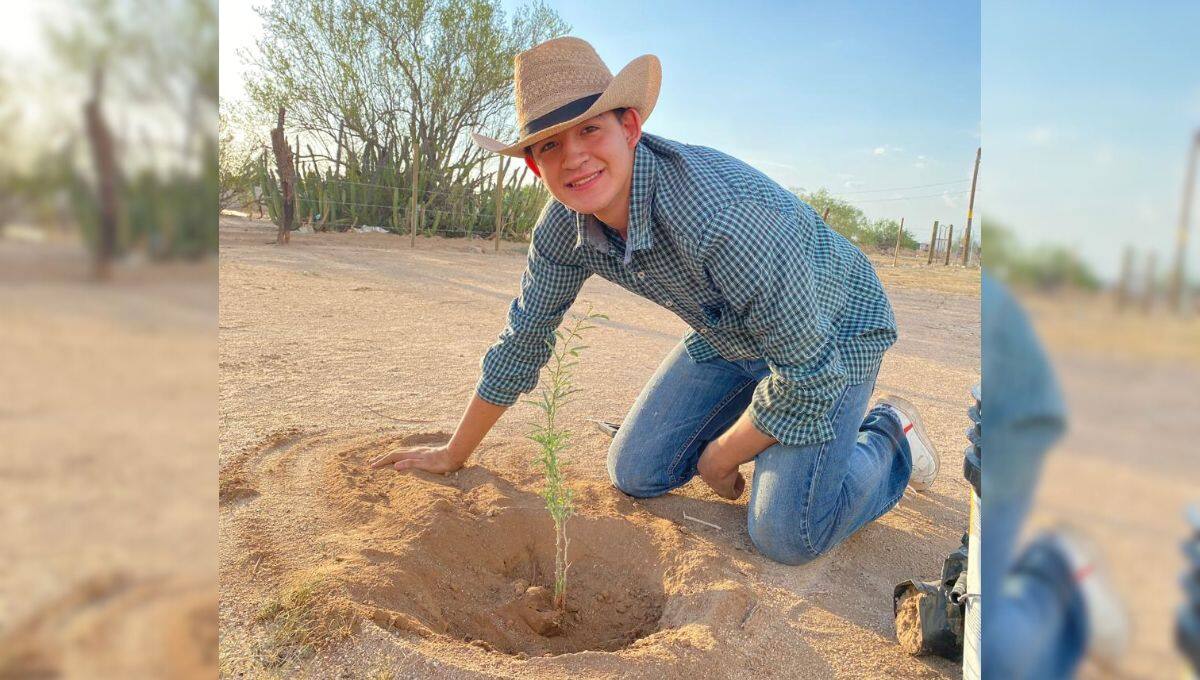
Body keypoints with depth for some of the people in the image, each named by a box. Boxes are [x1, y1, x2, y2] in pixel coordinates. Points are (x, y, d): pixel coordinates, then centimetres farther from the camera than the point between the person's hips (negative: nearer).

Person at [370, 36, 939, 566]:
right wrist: (454, 455, 6)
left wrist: (720, 458, -15)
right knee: (635, 474, 2)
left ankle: (888, 437, 12)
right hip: (726, 336, 6)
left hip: (831, 333, -6)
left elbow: (808, 373, -30)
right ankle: (753, 421, 25)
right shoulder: (564, 224, -16)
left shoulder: (725, 213, -39)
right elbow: (523, 340, -2)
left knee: (785, 536, -18)